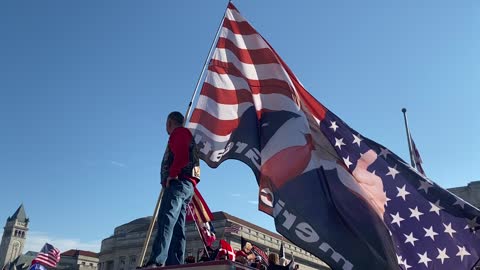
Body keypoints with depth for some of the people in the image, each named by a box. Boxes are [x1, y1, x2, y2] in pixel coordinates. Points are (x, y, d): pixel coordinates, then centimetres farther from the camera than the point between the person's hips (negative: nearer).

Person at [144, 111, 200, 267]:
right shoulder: (185, 135, 33)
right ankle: (175, 264, -2)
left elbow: (181, 155, -15)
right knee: (177, 228, 2)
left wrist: (172, 174, -14)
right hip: (187, 185, 10)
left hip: (179, 182, -10)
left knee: (165, 221, -23)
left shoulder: (179, 132, 4)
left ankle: (157, 262, -34)